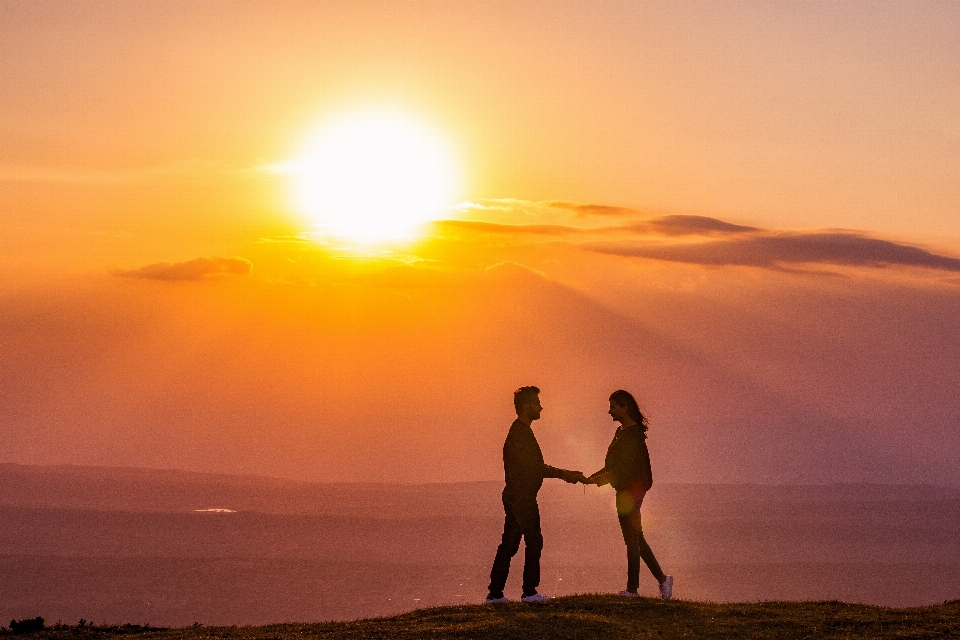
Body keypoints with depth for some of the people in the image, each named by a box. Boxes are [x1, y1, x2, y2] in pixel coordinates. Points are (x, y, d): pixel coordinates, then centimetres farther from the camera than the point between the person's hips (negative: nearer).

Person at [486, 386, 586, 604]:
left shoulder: (520, 431, 18)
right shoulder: (521, 434, -15)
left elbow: (534, 467, 21)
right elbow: (534, 469, -20)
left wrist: (564, 474, 15)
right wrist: (564, 474, -16)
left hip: (514, 496, 10)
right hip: (522, 497, -10)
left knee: (509, 544, 9)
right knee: (534, 541, -4)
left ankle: (495, 593, 9)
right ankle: (529, 591, -2)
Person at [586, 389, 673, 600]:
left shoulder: (632, 434, -17)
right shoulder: (621, 432, 14)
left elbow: (624, 469, -21)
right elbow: (613, 464, 20)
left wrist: (598, 480, -17)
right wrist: (595, 476, 10)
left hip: (630, 491, -10)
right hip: (627, 490, 10)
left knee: (632, 539, -3)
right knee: (635, 538, 13)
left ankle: (632, 588, 2)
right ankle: (662, 579, 16)